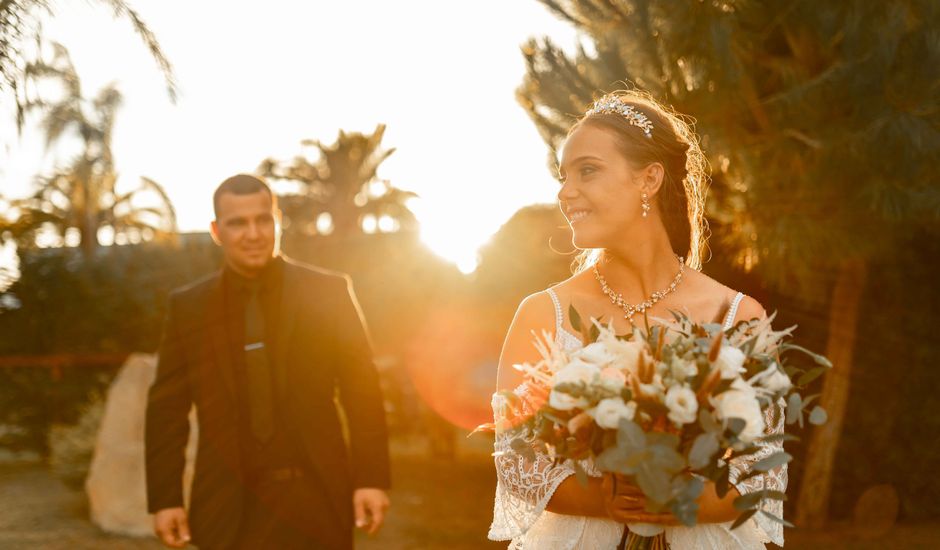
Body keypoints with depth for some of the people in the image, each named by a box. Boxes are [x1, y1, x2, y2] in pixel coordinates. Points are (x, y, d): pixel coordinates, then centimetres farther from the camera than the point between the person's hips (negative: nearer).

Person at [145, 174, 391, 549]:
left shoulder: (328, 293, 2)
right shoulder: (188, 307, 6)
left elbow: (362, 394, 2)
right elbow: (167, 410, 7)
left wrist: (371, 479, -5)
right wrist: (164, 498, 1)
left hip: (316, 502, -1)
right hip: (229, 508, 1)